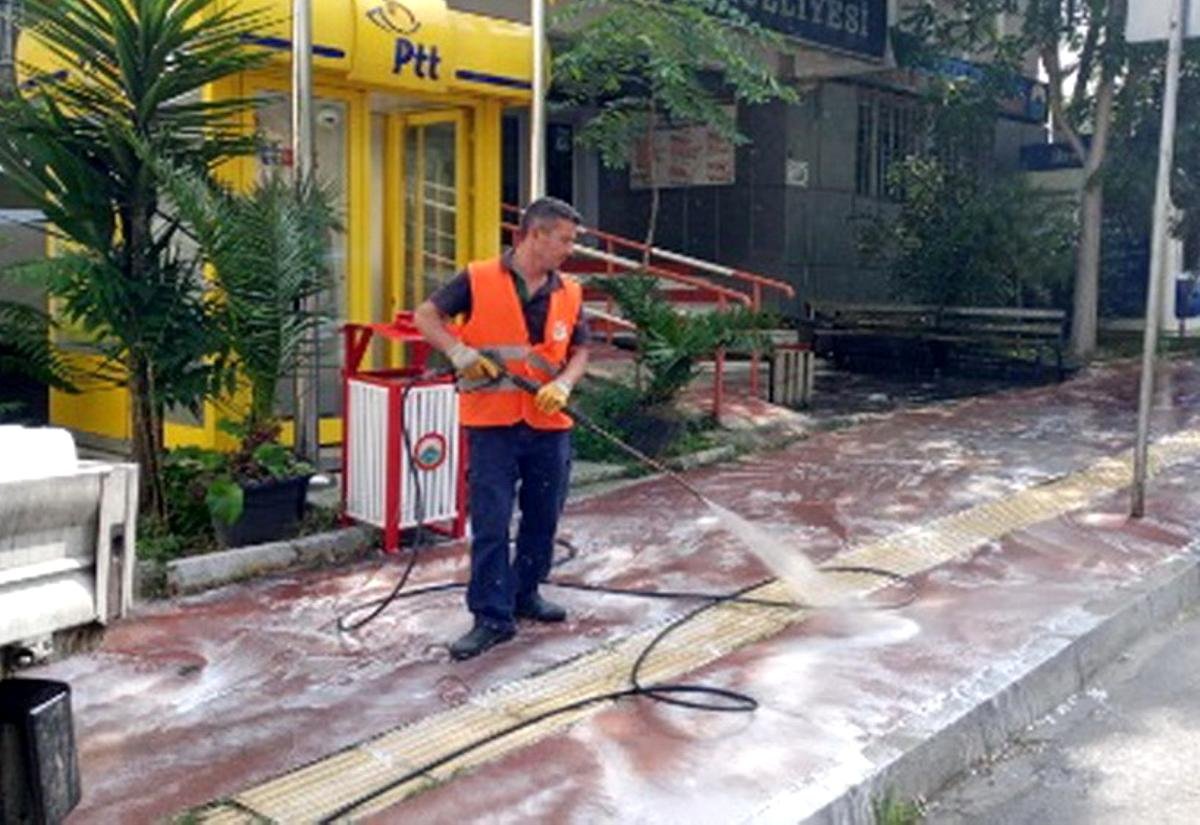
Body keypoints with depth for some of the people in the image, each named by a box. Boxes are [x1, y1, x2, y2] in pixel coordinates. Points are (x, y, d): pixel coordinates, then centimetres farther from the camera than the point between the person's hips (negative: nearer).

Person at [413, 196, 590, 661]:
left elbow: (579, 353, 11)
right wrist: (458, 350, -16)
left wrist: (562, 384, -10)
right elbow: (426, 316, 0)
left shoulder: (569, 294, 6)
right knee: (490, 523, -3)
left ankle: (525, 594, 33)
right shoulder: (478, 280, -5)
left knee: (542, 518, 14)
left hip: (549, 426, 5)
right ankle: (492, 617, 5)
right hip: (492, 425, -4)